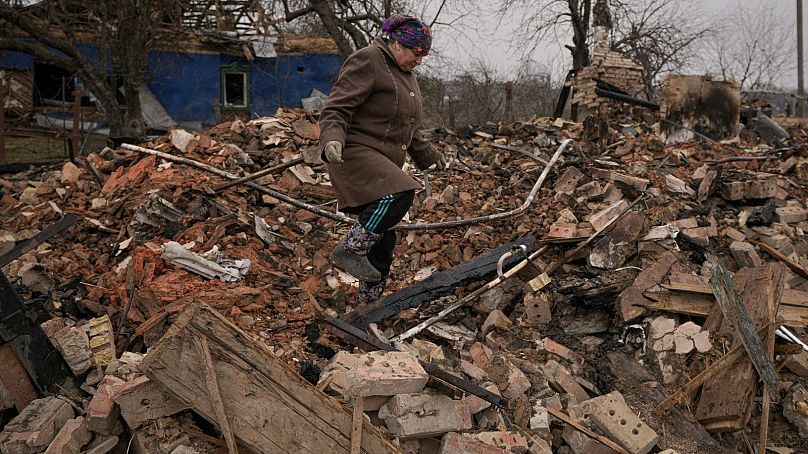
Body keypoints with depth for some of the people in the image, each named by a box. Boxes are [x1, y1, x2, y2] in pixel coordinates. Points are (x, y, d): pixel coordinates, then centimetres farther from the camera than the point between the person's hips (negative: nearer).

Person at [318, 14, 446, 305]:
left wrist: (428, 156, 35)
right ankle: (350, 249, -20)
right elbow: (336, 109, -15)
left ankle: (369, 301, 18)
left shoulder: (405, 74, 23)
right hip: (355, 152, -9)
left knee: (383, 237, 7)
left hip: (384, 164, 9)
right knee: (399, 194, -32)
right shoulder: (366, 62, -7)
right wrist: (332, 139, -32)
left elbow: (408, 129, 33)